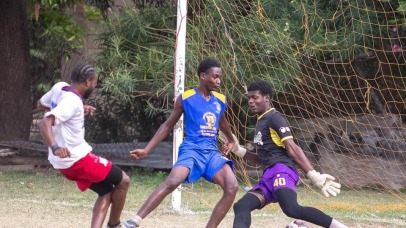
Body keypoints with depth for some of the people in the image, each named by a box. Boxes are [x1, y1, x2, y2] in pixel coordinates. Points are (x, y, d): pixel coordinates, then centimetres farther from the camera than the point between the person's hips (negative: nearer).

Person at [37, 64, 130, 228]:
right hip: (77, 159, -9)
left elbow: (41, 104, 21)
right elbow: (44, 123, -35)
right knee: (122, 181, 6)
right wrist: (55, 147, -51)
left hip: (64, 161, 9)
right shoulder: (72, 102, -24)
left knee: (106, 192, 16)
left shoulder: (60, 87, 1)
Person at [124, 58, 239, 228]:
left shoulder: (220, 100, 13)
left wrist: (231, 140, 52)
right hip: (191, 149, -5)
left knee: (232, 187, -18)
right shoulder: (186, 98, 0)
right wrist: (146, 150, 3)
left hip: (212, 152, 5)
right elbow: (168, 126, 7)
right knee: (172, 182, -32)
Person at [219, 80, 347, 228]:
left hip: (281, 171, -10)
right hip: (268, 176, 10)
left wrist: (313, 175, -21)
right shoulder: (261, 122, 27)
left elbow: (292, 149, -12)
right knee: (241, 206, -6)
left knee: (292, 209, -35)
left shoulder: (274, 118, -1)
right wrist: (238, 150, 25)